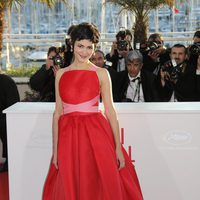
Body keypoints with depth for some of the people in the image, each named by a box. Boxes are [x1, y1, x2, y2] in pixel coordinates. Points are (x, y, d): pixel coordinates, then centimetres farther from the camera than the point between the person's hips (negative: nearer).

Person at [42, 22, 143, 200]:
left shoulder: (101, 74, 3)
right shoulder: (61, 74, 8)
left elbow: (110, 111, 1)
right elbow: (58, 112, 7)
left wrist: (118, 147, -4)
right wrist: (55, 149, 3)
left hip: (96, 134, -2)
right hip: (68, 137, 2)